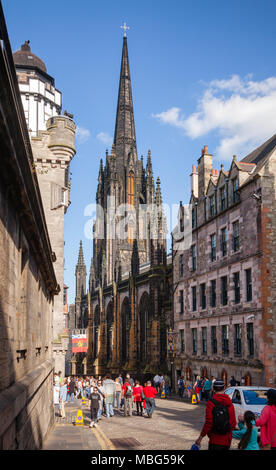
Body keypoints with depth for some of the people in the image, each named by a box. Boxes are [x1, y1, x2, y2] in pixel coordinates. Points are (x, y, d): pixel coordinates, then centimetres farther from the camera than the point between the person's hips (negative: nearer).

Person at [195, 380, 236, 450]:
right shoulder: (230, 403, 4)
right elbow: (233, 423, 7)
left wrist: (200, 437, -7)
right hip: (227, 440, 5)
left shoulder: (211, 403, -11)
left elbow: (208, 423, -15)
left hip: (215, 441, -5)